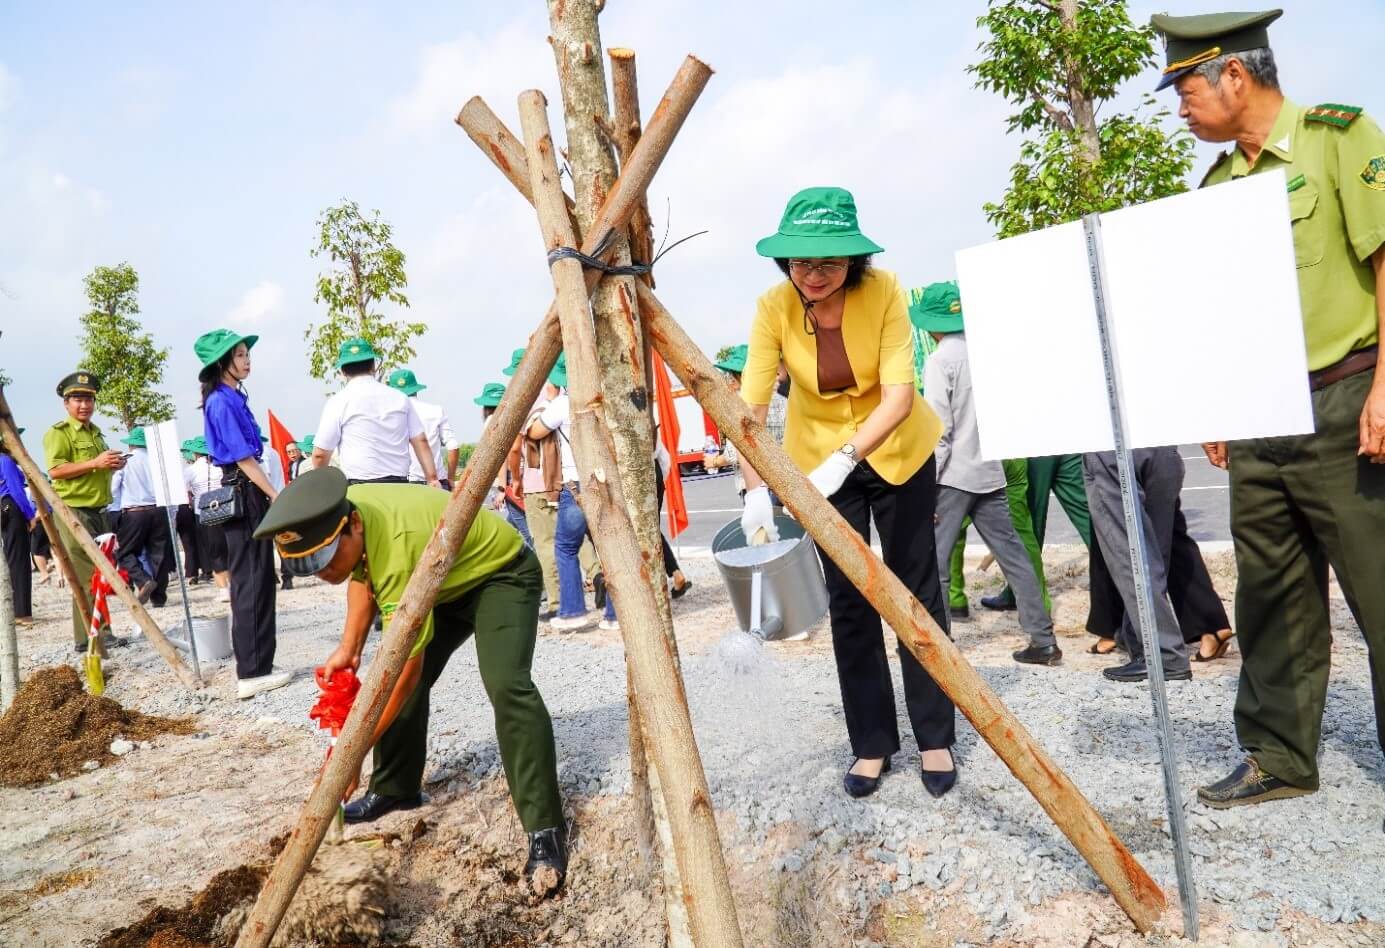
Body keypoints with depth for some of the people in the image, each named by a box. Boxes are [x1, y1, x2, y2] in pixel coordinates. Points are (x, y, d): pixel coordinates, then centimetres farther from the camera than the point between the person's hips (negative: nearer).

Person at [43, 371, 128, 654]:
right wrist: (95, 463, -24)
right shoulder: (58, 433, -8)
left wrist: (113, 466, 11)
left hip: (98, 511, 9)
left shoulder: (96, 433, 19)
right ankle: (88, 637, -3)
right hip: (74, 512, -9)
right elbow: (55, 471, -20)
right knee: (86, 577, -8)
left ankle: (101, 631, 21)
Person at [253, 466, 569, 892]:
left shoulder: (400, 551, -40)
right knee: (396, 678, 7)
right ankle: (395, 788, 27)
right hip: (443, 579, 9)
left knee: (506, 686, -28)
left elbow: (406, 669, -33)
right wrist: (349, 649, -2)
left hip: (502, 573, -9)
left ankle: (545, 830, -22)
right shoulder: (345, 513, -16)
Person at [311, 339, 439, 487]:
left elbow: (320, 453, 2)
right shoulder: (400, 398, 9)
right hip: (400, 485, 3)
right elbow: (421, 441, 6)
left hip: (359, 486, -3)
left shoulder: (338, 402, 0)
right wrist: (432, 478, 8)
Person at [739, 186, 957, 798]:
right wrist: (756, 490, -39)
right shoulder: (774, 307, -19)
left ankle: (936, 738, 17)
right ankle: (872, 743, 17)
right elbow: (751, 405, -25)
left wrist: (847, 456, -43)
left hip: (897, 452, -1)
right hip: (819, 460, 1)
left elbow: (900, 394, -29)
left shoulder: (882, 291, -22)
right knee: (847, 600, 4)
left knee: (916, 590, 2)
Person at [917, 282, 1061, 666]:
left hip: (953, 475, -7)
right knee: (1012, 554, 10)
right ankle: (1043, 640, 14)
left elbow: (938, 428, -15)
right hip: (989, 472, 7)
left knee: (932, 561, 0)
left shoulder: (939, 361, -10)